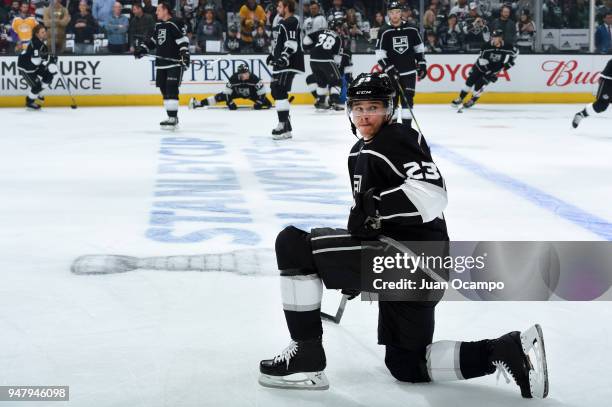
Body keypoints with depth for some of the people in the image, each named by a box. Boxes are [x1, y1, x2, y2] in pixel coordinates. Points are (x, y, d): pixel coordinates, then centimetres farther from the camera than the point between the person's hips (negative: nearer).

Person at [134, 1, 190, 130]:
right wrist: (142, 49, 18)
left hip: (174, 63, -9)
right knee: (164, 90, 8)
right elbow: (153, 40, 27)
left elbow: (183, 41, -17)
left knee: (171, 90, -14)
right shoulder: (159, 25, 16)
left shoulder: (175, 24, -11)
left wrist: (185, 55, -27)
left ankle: (173, 118, -13)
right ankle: (172, 117, 16)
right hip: (161, 63, 9)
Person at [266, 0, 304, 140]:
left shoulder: (291, 23, -13)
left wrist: (284, 58, -31)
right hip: (280, 63, 11)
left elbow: (292, 44, -23)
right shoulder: (283, 22, 19)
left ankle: (284, 127, -18)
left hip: (288, 64, -11)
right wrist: (273, 55, 31)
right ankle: (285, 125, 22)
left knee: (280, 92, -16)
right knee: (276, 90, 15)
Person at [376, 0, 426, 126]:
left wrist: (422, 64, 8)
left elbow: (419, 48, 13)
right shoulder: (384, 32, -4)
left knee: (407, 100, -5)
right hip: (392, 73, -1)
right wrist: (390, 69, -15)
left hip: (409, 72, 1)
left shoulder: (411, 30, 2)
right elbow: (380, 55, -6)